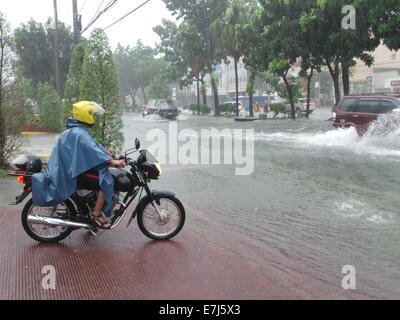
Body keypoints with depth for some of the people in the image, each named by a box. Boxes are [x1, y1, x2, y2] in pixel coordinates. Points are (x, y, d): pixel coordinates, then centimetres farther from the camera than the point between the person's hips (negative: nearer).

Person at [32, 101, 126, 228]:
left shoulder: (80, 131, 15)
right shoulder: (79, 134, -19)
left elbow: (96, 146, 18)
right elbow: (93, 150, -30)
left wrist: (113, 156, 12)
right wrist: (113, 162, -33)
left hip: (75, 165, 11)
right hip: (74, 171, -11)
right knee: (106, 179, -19)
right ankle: (97, 214, -13)